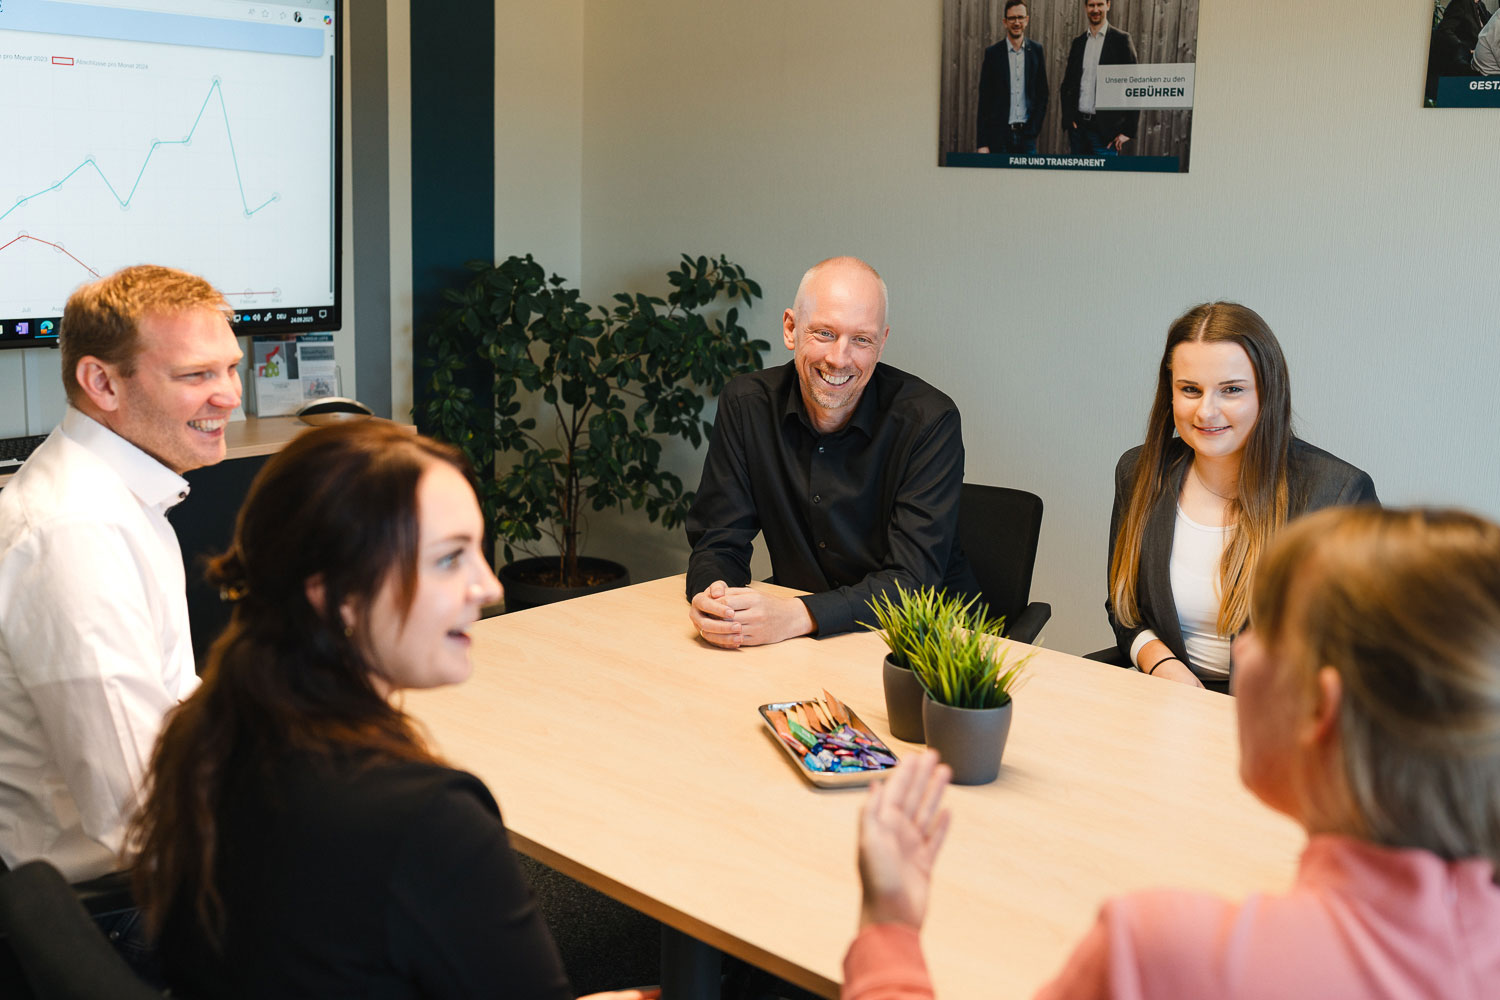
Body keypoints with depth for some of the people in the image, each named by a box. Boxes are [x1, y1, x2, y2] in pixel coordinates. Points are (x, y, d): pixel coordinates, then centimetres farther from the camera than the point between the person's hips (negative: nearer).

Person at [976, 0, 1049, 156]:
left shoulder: (1036, 50, 7)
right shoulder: (992, 53, 1)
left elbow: (1042, 94, 12)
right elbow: (984, 100, 0)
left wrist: (1034, 126, 0)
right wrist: (982, 143, -5)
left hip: (1026, 134, 2)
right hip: (999, 137, -2)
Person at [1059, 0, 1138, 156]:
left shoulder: (1121, 40, -2)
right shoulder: (1078, 42, 12)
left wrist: (1129, 130, -10)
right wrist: (1068, 115, 2)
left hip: (1105, 129, -5)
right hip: (1078, 124, 5)